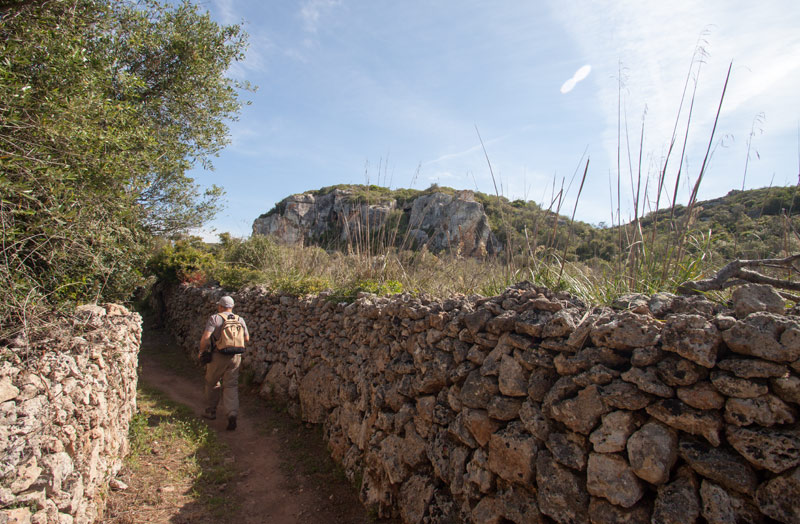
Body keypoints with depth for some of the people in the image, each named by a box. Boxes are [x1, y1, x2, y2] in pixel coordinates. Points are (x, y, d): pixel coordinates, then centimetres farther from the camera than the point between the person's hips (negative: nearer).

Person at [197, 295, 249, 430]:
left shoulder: (214, 318, -7)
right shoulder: (240, 320, 6)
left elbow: (205, 337, -15)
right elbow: (247, 339, 9)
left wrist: (202, 351, 1)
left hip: (218, 356, -2)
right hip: (235, 357, 3)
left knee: (212, 383, 18)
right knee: (231, 386, 6)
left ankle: (210, 411, 32)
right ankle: (232, 414, -10)